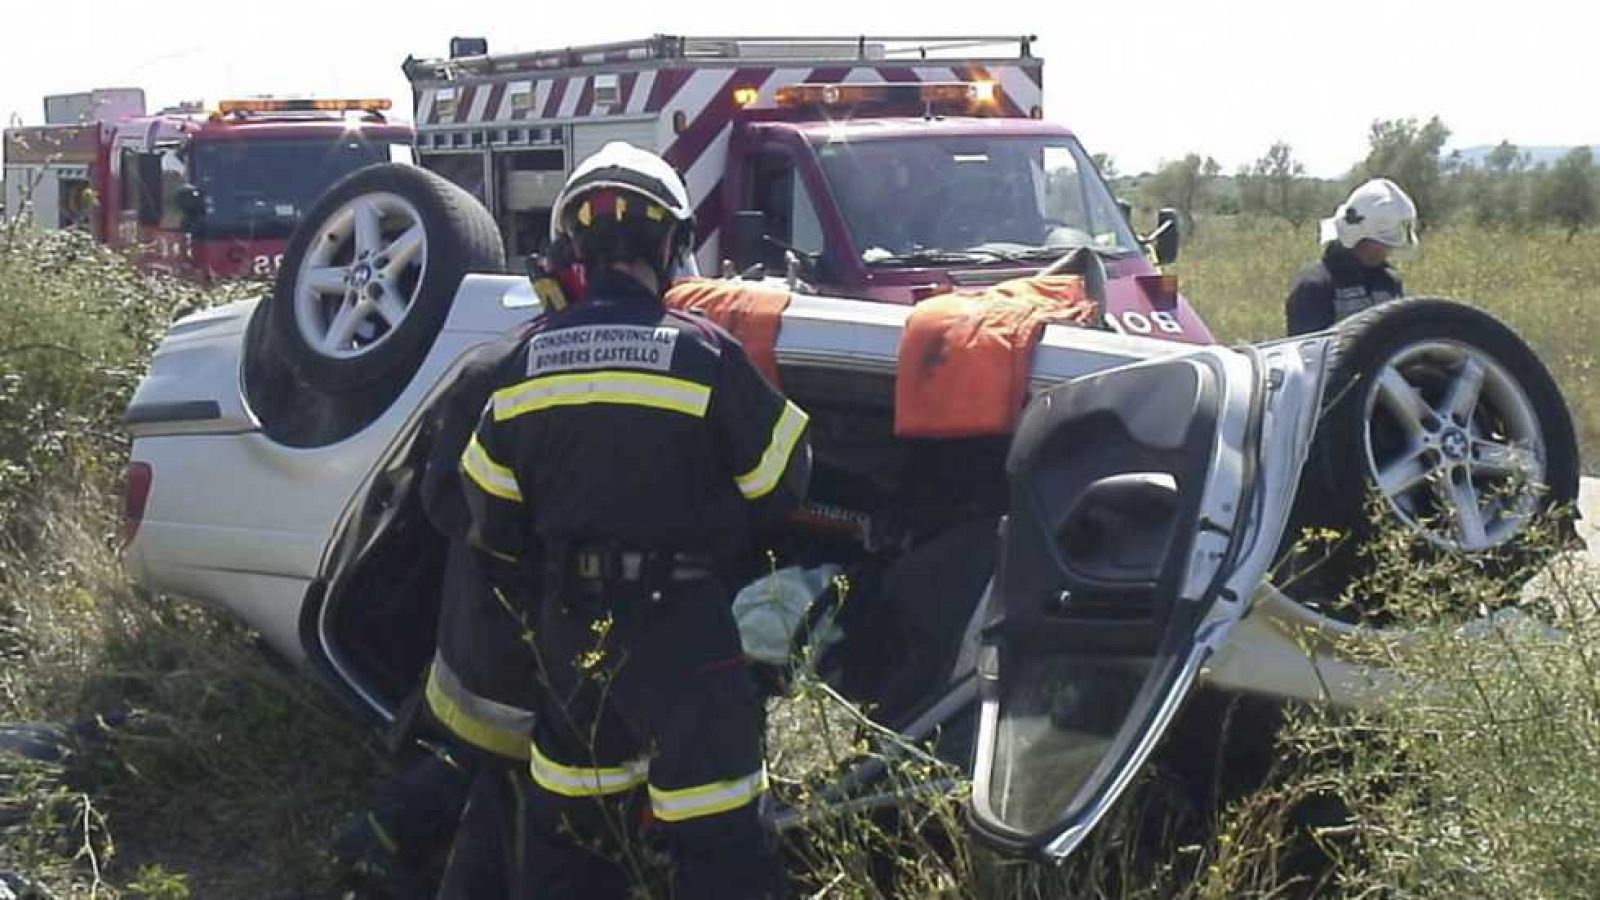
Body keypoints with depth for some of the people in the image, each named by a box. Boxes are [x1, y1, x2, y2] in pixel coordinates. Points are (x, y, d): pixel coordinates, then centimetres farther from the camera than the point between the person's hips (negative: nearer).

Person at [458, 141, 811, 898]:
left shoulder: (529, 360, 1)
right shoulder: (702, 354, -13)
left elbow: (491, 516, 6)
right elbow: (780, 481, -5)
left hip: (566, 623, 5)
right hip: (678, 626, -5)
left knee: (564, 831, 20)